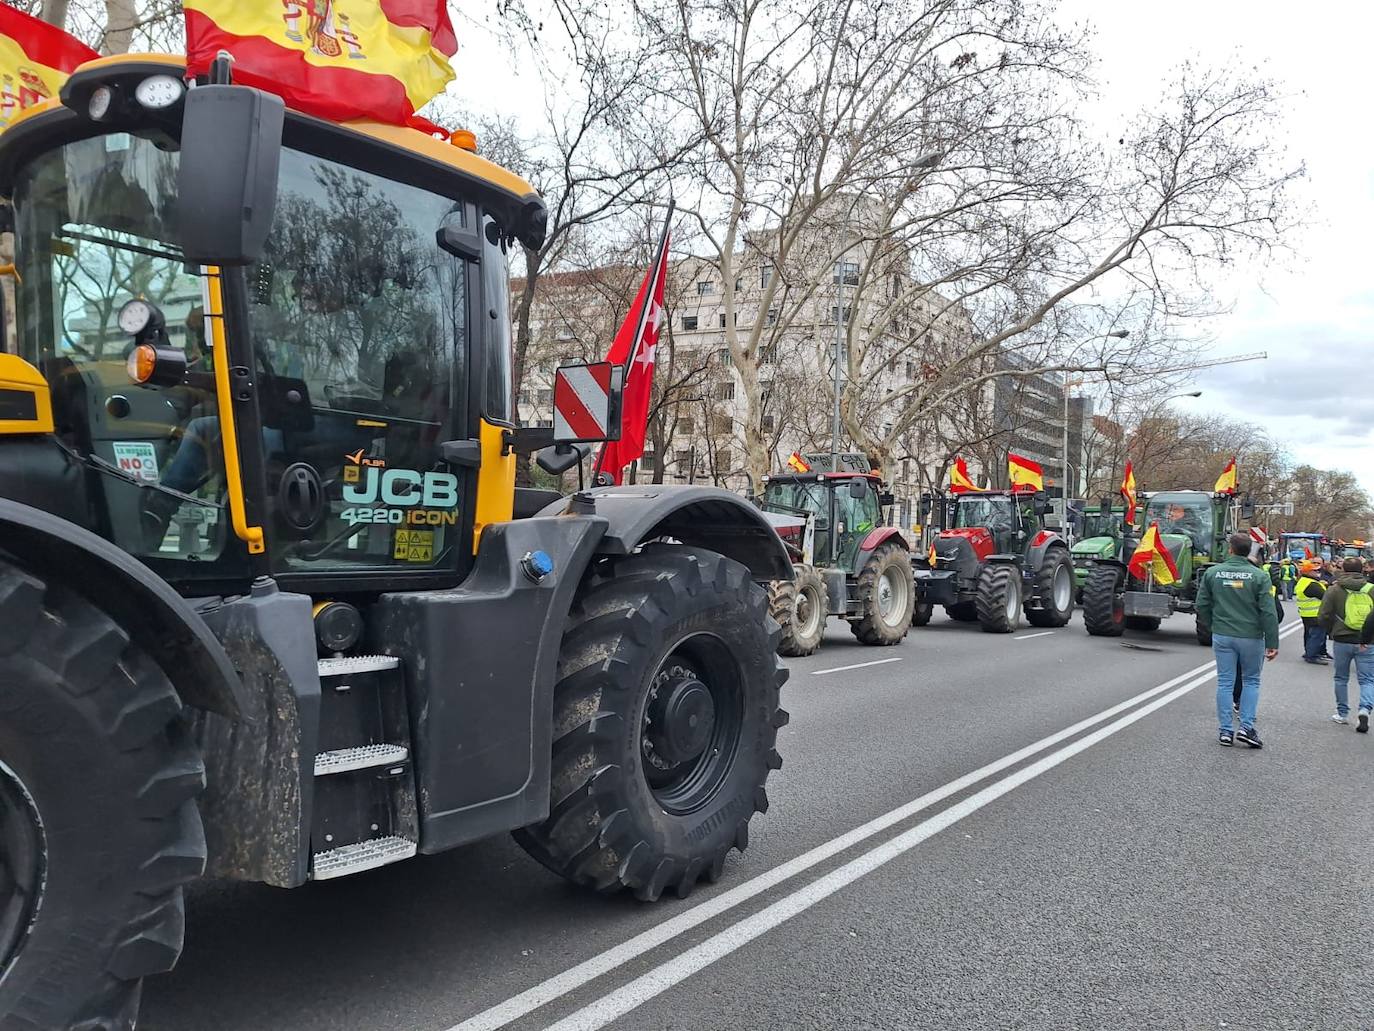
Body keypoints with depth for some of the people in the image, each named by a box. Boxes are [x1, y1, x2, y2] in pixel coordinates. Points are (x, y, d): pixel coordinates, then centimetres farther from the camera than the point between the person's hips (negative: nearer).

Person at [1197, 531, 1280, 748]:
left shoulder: (1212, 573, -3)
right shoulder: (1259, 576, -9)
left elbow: (1202, 606, 2)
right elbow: (1268, 613, -10)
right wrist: (1272, 643, -6)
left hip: (1222, 635, 1)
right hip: (1251, 637, -1)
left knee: (1225, 682, 8)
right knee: (1251, 680, 14)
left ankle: (1226, 731, 10)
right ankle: (1247, 727, 6)